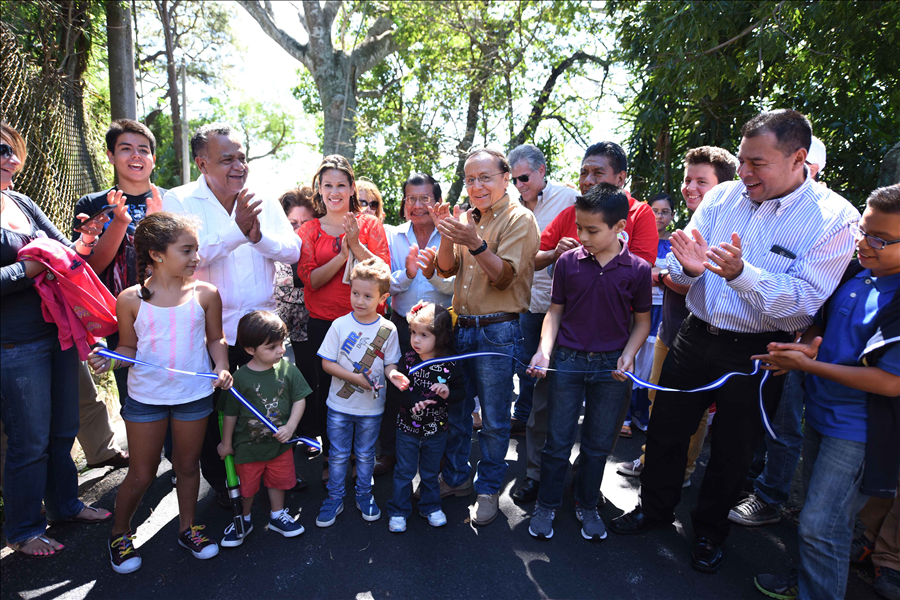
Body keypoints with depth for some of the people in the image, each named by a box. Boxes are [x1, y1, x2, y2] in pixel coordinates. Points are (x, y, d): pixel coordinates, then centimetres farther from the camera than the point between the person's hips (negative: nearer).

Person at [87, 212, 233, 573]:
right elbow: (130, 348, 1)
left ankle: (187, 528, 39)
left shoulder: (205, 294, -6)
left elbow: (215, 339, 3)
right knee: (141, 475, 11)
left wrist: (221, 367, -13)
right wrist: (111, 361, -19)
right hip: (145, 397, -1)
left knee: (187, 465, 17)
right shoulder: (131, 300, -8)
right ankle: (120, 534, 39)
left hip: (194, 396, 1)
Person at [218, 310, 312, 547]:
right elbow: (230, 413, -8)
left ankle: (277, 516, 44)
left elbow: (300, 399, -4)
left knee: (279, 480, 20)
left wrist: (290, 426, -16)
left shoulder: (288, 370, -12)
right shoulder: (240, 378, -19)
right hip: (248, 445, -2)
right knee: (246, 486, 15)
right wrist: (226, 443, 2)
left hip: (279, 443, 3)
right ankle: (243, 520, 42)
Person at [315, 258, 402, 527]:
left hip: (371, 407, 0)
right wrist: (356, 378, -20)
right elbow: (327, 363, -9)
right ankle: (334, 498, 32)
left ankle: (364, 495, 37)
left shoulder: (388, 330, -7)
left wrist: (392, 373, -24)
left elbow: (389, 363, -1)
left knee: (365, 455, 17)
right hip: (339, 405, 0)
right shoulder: (340, 325, -9)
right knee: (338, 454, 14)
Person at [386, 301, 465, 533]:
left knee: (431, 472, 19)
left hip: (436, 429, 0)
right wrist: (412, 402, -27)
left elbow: (461, 392, -6)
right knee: (404, 471, 13)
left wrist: (448, 393, -26)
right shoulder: (407, 360, -11)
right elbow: (396, 389, -11)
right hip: (408, 427, 0)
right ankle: (398, 510, 31)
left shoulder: (450, 365, -13)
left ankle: (430, 506, 41)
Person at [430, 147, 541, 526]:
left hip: (497, 331, -5)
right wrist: (447, 236, -11)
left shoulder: (519, 219, -8)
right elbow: (446, 270, 6)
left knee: (494, 419, 7)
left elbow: (504, 277, -15)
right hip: (460, 326, 6)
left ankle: (488, 489, 26)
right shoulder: (466, 217, 10)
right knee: (455, 409, 16)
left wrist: (476, 243, -29)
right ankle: (455, 477, 35)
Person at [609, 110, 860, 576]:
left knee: (732, 450, 15)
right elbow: (678, 272, -4)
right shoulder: (723, 196, -3)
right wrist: (688, 266, -28)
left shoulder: (835, 218, -12)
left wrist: (741, 273, -36)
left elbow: (802, 302, -21)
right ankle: (655, 508, 40)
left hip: (757, 353, -2)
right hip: (697, 335, 3)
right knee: (665, 430, 14)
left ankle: (710, 529, 41)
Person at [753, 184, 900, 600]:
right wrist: (806, 343, -8)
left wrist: (807, 364, -22)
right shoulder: (854, 275, 0)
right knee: (821, 513, 24)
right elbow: (819, 322, 15)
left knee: (820, 524, 1)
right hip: (820, 413, 7)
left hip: (859, 431, -7)